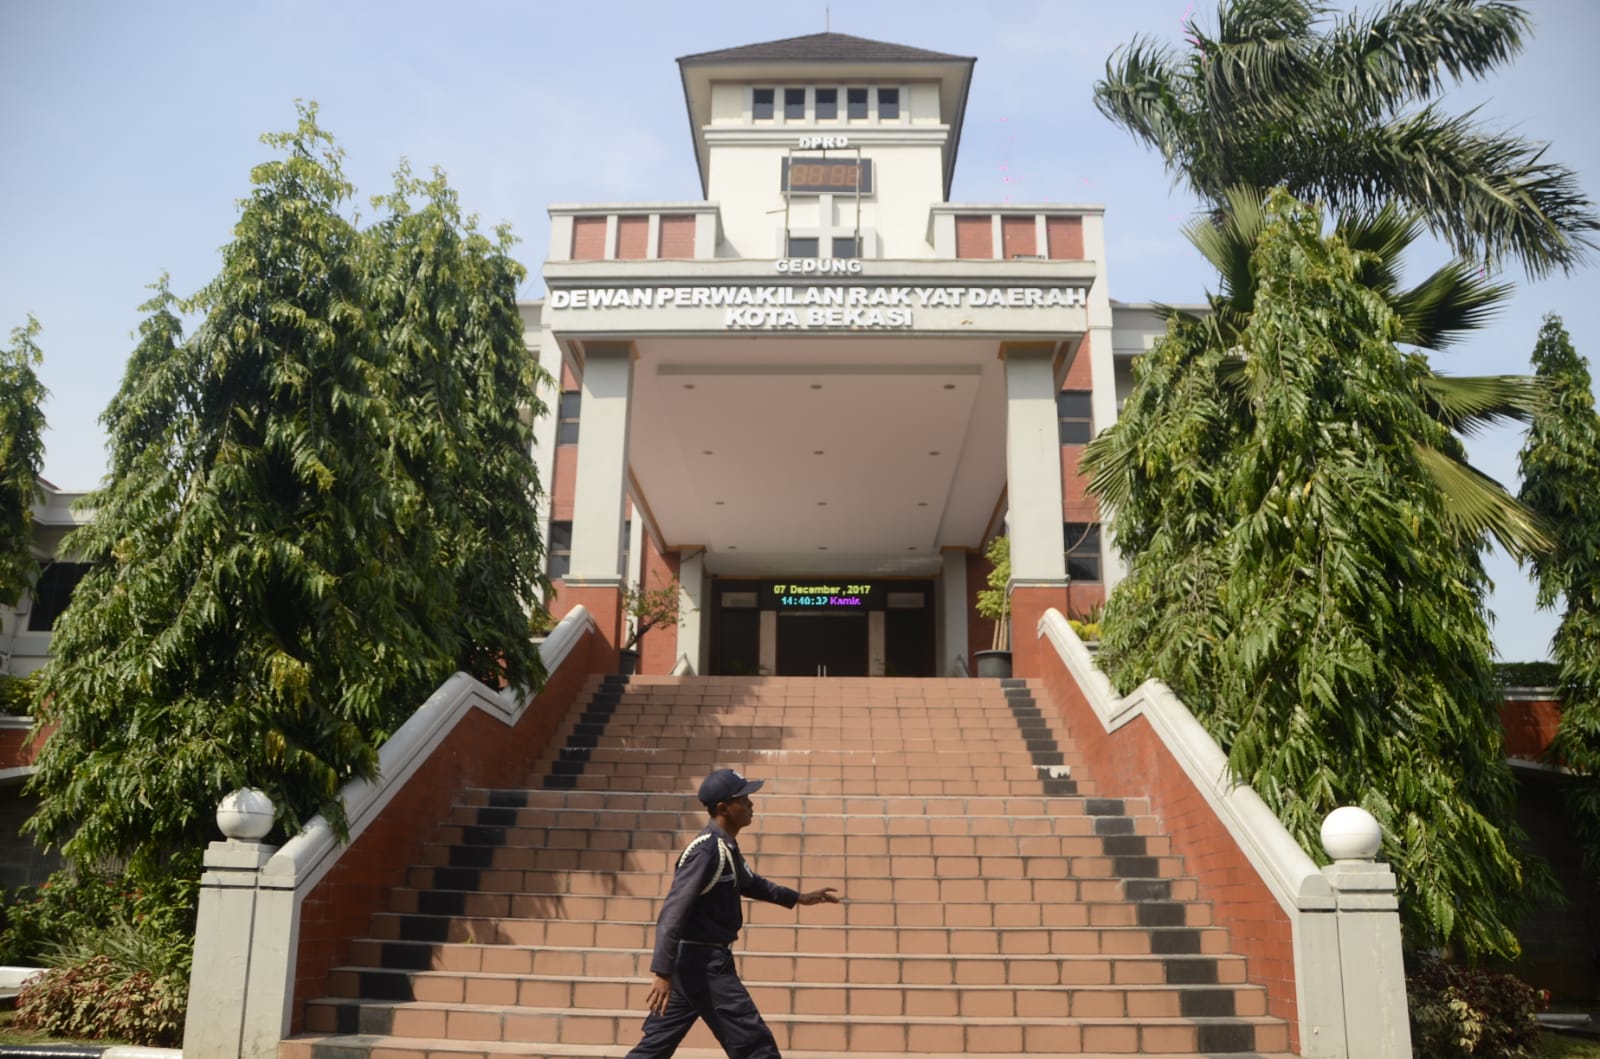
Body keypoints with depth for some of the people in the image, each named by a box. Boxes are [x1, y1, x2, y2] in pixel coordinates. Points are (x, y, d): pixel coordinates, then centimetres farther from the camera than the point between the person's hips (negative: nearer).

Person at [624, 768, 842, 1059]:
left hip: (693, 960, 10)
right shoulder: (706, 851, -21)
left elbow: (749, 883, 29)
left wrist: (798, 898, 28)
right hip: (704, 963, -10)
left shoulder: (726, 848, 11)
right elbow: (673, 912, -26)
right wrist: (662, 972, -30)